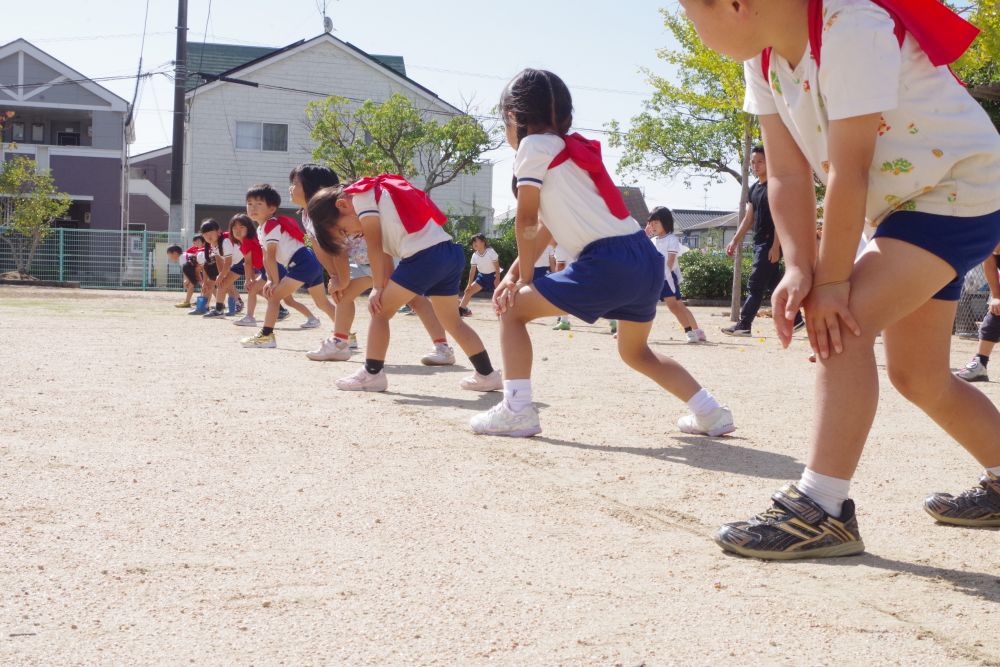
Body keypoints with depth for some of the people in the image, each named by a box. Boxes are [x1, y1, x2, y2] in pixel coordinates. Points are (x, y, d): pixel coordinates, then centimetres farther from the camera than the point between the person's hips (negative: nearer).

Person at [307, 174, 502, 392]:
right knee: (451, 320, 20)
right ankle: (487, 374, 23)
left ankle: (372, 374, 9)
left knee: (380, 310, 5)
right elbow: (385, 253, 20)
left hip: (424, 256, -9)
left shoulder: (360, 196, 2)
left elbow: (375, 247, 0)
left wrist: (377, 288, 6)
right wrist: (384, 288, 11)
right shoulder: (377, 192, 28)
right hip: (452, 253, 9)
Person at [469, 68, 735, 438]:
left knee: (513, 309, 5)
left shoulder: (534, 145, 0)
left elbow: (526, 221, 1)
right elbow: (545, 227, 23)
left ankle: (516, 410, -3)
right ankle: (711, 412, 25)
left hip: (608, 265, -9)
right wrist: (512, 274, 16)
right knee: (635, 351, 28)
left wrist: (524, 279, 12)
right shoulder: (572, 148, 25)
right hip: (647, 259, 9)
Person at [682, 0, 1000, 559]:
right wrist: (799, 270, -21)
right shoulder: (765, 55, -5)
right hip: (903, 207, 9)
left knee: (843, 324, -25)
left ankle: (822, 509, -26)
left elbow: (847, 171, -30)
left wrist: (832, 281, -26)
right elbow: (788, 175, -9)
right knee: (917, 376, 14)